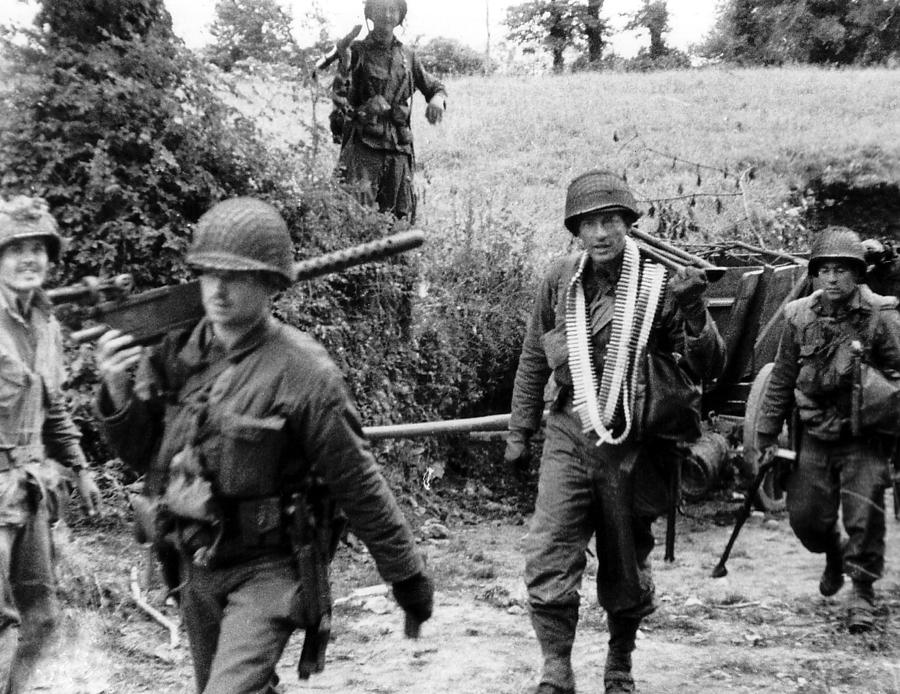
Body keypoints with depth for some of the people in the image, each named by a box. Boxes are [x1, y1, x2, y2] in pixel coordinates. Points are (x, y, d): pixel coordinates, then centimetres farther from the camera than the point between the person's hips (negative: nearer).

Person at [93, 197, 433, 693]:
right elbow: (145, 456, 7)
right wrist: (118, 392, -11)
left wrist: (407, 575, -6)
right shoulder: (177, 351, -3)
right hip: (195, 568, 6)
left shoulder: (302, 371, -19)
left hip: (266, 572, -6)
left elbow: (358, 484, -13)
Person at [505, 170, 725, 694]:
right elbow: (533, 360, 12)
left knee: (626, 568, 12)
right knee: (548, 557, -13)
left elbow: (708, 370, -7)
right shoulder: (561, 281, 1)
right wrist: (520, 430, 14)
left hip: (630, 445, -1)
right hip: (568, 437, 1)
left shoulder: (657, 286, -5)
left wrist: (694, 312, -24)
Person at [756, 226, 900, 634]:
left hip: (864, 439, -3)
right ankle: (834, 555, 40)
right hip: (815, 436, 4)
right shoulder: (800, 317, 1)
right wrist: (767, 435, 9)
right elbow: (781, 381, 8)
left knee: (863, 519, -7)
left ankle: (863, 592, 13)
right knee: (805, 516, 7)